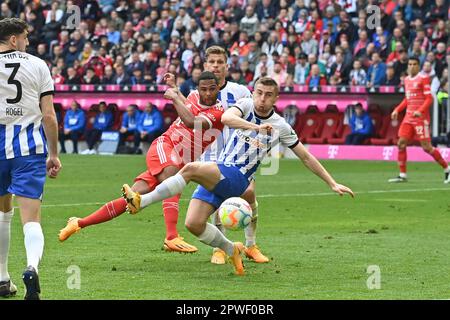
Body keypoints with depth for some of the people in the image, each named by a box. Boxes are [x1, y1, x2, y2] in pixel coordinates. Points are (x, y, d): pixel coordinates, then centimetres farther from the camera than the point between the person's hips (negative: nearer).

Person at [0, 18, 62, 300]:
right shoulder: (38, 66, 3)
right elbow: (48, 115, 0)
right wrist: (54, 154, 7)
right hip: (30, 144, -1)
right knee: (31, 217, -5)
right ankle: (32, 266, -33)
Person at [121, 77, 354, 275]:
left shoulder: (280, 127, 2)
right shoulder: (246, 105, 5)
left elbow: (306, 157, 12)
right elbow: (226, 118, -17)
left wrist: (333, 184, 11)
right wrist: (256, 127, -32)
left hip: (236, 178, -4)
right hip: (215, 173, 4)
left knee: (190, 169, -31)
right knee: (193, 224, -10)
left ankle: (141, 201, -31)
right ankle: (231, 250, 16)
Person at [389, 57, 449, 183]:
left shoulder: (423, 79, -7)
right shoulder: (407, 80, 14)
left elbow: (429, 99, -12)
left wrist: (420, 111, -25)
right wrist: (397, 110, 13)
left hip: (421, 117, -7)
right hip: (409, 117, 7)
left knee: (426, 147, -8)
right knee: (401, 143, -3)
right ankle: (402, 175, 2)